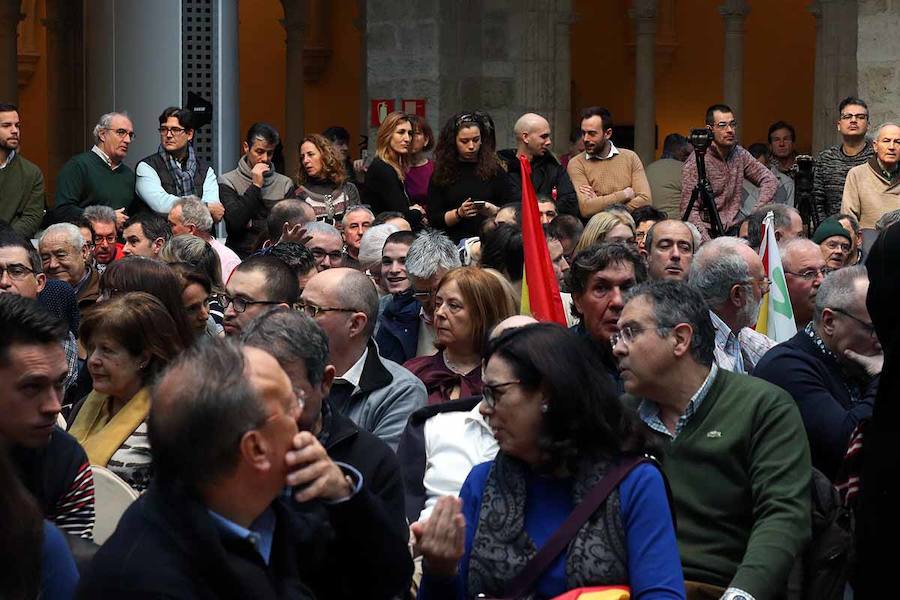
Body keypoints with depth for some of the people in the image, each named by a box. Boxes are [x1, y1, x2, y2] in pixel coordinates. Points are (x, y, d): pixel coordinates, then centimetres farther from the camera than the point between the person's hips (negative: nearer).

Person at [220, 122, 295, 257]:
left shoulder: (285, 184, 12)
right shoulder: (228, 182, 5)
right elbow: (235, 223, -8)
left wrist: (252, 225, -5)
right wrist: (255, 186, -5)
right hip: (241, 254, -2)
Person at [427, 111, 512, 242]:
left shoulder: (494, 169, 9)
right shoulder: (440, 174, 9)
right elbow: (433, 220, 6)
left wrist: (495, 211, -10)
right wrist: (459, 213, -9)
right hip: (454, 244, 0)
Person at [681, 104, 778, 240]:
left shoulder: (739, 154, 9)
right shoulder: (695, 163, -10)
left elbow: (769, 180, 13)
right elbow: (689, 210, -14)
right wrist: (707, 242, -26)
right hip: (709, 235, -6)